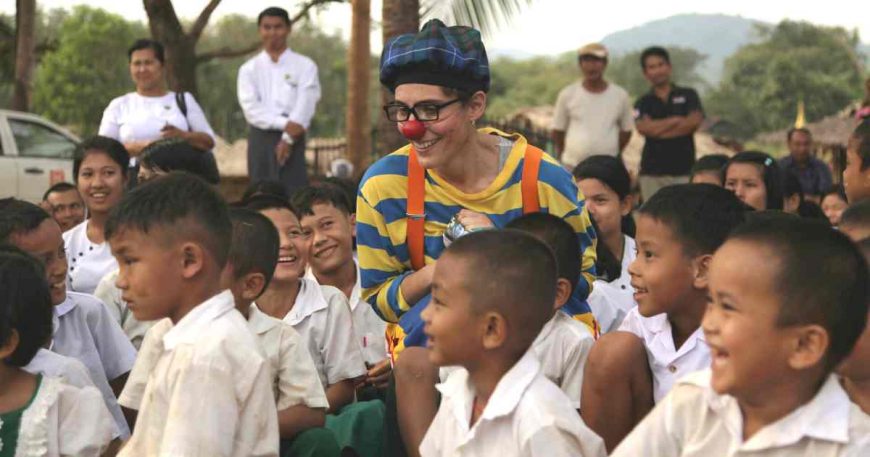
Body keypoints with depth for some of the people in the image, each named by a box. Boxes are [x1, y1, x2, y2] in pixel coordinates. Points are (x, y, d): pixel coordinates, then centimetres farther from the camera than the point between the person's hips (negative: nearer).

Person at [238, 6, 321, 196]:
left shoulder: (305, 66, 6)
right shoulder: (249, 69, 9)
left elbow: (305, 107, -4)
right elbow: (252, 109, -3)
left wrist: (288, 138, -16)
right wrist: (285, 123, -15)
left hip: (293, 140, -2)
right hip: (260, 139, 2)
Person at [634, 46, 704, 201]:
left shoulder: (688, 95, 11)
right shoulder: (643, 102, 12)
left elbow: (694, 122, -5)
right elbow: (643, 127, -7)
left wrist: (658, 128, -5)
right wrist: (676, 120, -5)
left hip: (684, 170, -1)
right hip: (652, 172, 1)